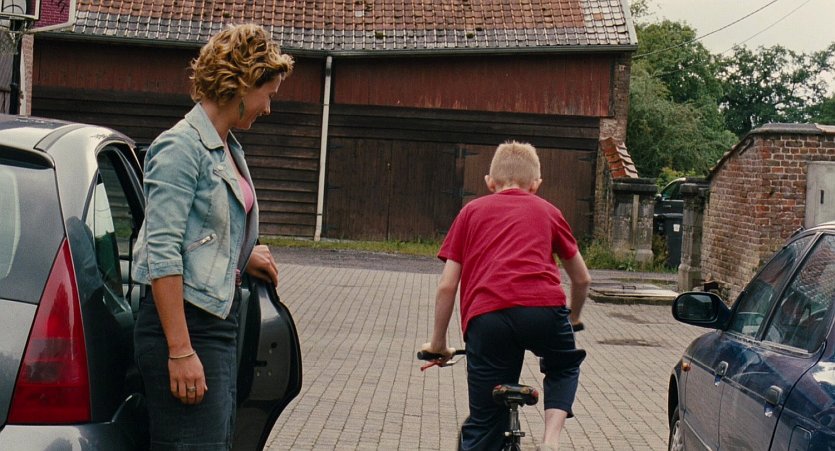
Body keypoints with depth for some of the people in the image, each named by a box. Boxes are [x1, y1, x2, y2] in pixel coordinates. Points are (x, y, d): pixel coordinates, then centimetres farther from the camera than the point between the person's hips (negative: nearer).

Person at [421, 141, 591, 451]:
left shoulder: (472, 211, 24)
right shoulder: (546, 211, 26)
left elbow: (447, 286, 17)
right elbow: (582, 278, 35)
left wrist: (438, 343, 29)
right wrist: (573, 319, 54)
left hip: (487, 317, 0)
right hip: (543, 309, 1)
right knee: (563, 367, 32)